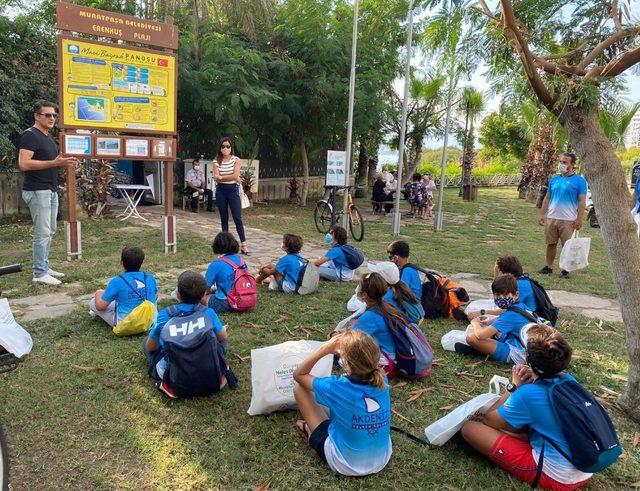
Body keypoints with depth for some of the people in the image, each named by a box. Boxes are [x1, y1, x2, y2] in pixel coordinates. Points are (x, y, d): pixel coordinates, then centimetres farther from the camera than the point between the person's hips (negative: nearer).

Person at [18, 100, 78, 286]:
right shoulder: (30, 135, -11)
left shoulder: (49, 137, 17)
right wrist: (54, 162, -24)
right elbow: (24, 164, -21)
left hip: (51, 190, 9)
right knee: (42, 232, -8)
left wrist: (65, 163, 7)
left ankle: (44, 267, 22)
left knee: (50, 231, 12)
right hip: (37, 191, -9)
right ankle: (40, 274, -1)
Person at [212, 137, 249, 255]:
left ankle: (243, 245, -6)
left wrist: (221, 177, -10)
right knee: (224, 218, 9)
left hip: (233, 190, -2)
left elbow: (235, 175, -14)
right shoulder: (216, 161, 3)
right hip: (220, 191, 2)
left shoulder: (236, 160, -2)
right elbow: (216, 178, -8)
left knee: (237, 218, -6)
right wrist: (232, 177, -11)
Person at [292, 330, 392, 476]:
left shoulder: (336, 387, -29)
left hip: (346, 465, -4)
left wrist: (325, 349, -18)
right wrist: (347, 348, -3)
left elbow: (298, 375, -11)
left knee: (299, 389, 0)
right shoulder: (382, 381, -16)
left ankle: (311, 432, 25)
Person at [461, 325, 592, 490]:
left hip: (556, 478, -7)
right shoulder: (569, 380, -2)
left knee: (470, 428, -11)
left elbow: (488, 421, -6)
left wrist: (514, 386, -1)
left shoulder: (528, 394, -21)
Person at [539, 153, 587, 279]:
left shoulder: (579, 180, -4)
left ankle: (565, 270, 13)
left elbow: (582, 201, -7)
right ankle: (548, 267, 20)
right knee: (551, 244, 10)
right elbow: (547, 198, 14)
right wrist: (542, 214, 8)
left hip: (568, 220, -4)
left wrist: (579, 219, -13)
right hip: (551, 218, 4)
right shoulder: (554, 179, 10)